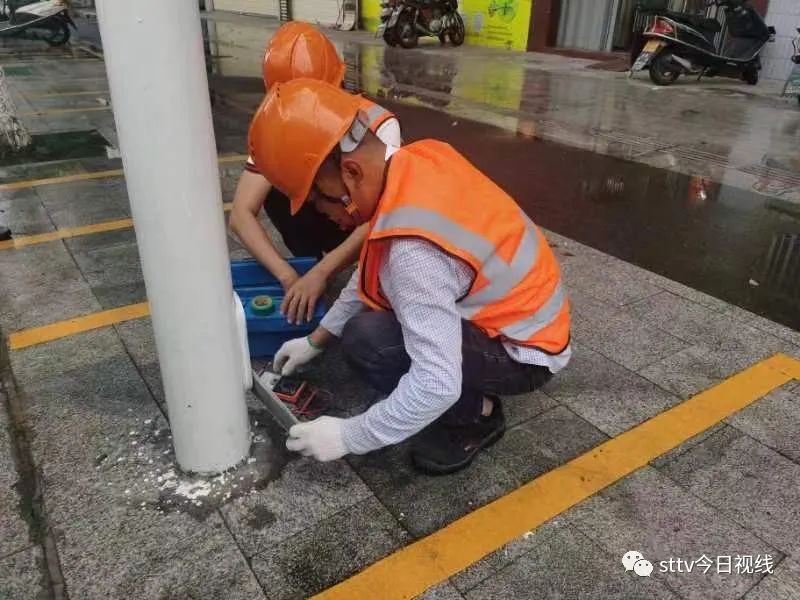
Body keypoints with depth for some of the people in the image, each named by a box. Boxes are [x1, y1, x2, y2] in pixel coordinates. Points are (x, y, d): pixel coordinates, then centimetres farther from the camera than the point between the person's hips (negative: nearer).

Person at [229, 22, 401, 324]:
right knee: (276, 188, -23)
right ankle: (310, 265, -7)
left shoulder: (377, 125, -30)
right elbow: (242, 214, -27)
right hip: (328, 220, 3)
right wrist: (289, 277, -40)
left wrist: (321, 273, -48)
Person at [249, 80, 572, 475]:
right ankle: (472, 394, 14)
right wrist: (317, 339, 11)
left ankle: (474, 416, 0)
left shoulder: (415, 251, -35)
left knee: (366, 342, -24)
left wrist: (348, 436, -20)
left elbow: (438, 385, -35)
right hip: (521, 311, 9)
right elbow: (372, 273, 5)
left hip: (523, 352, -8)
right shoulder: (415, 161, -8)